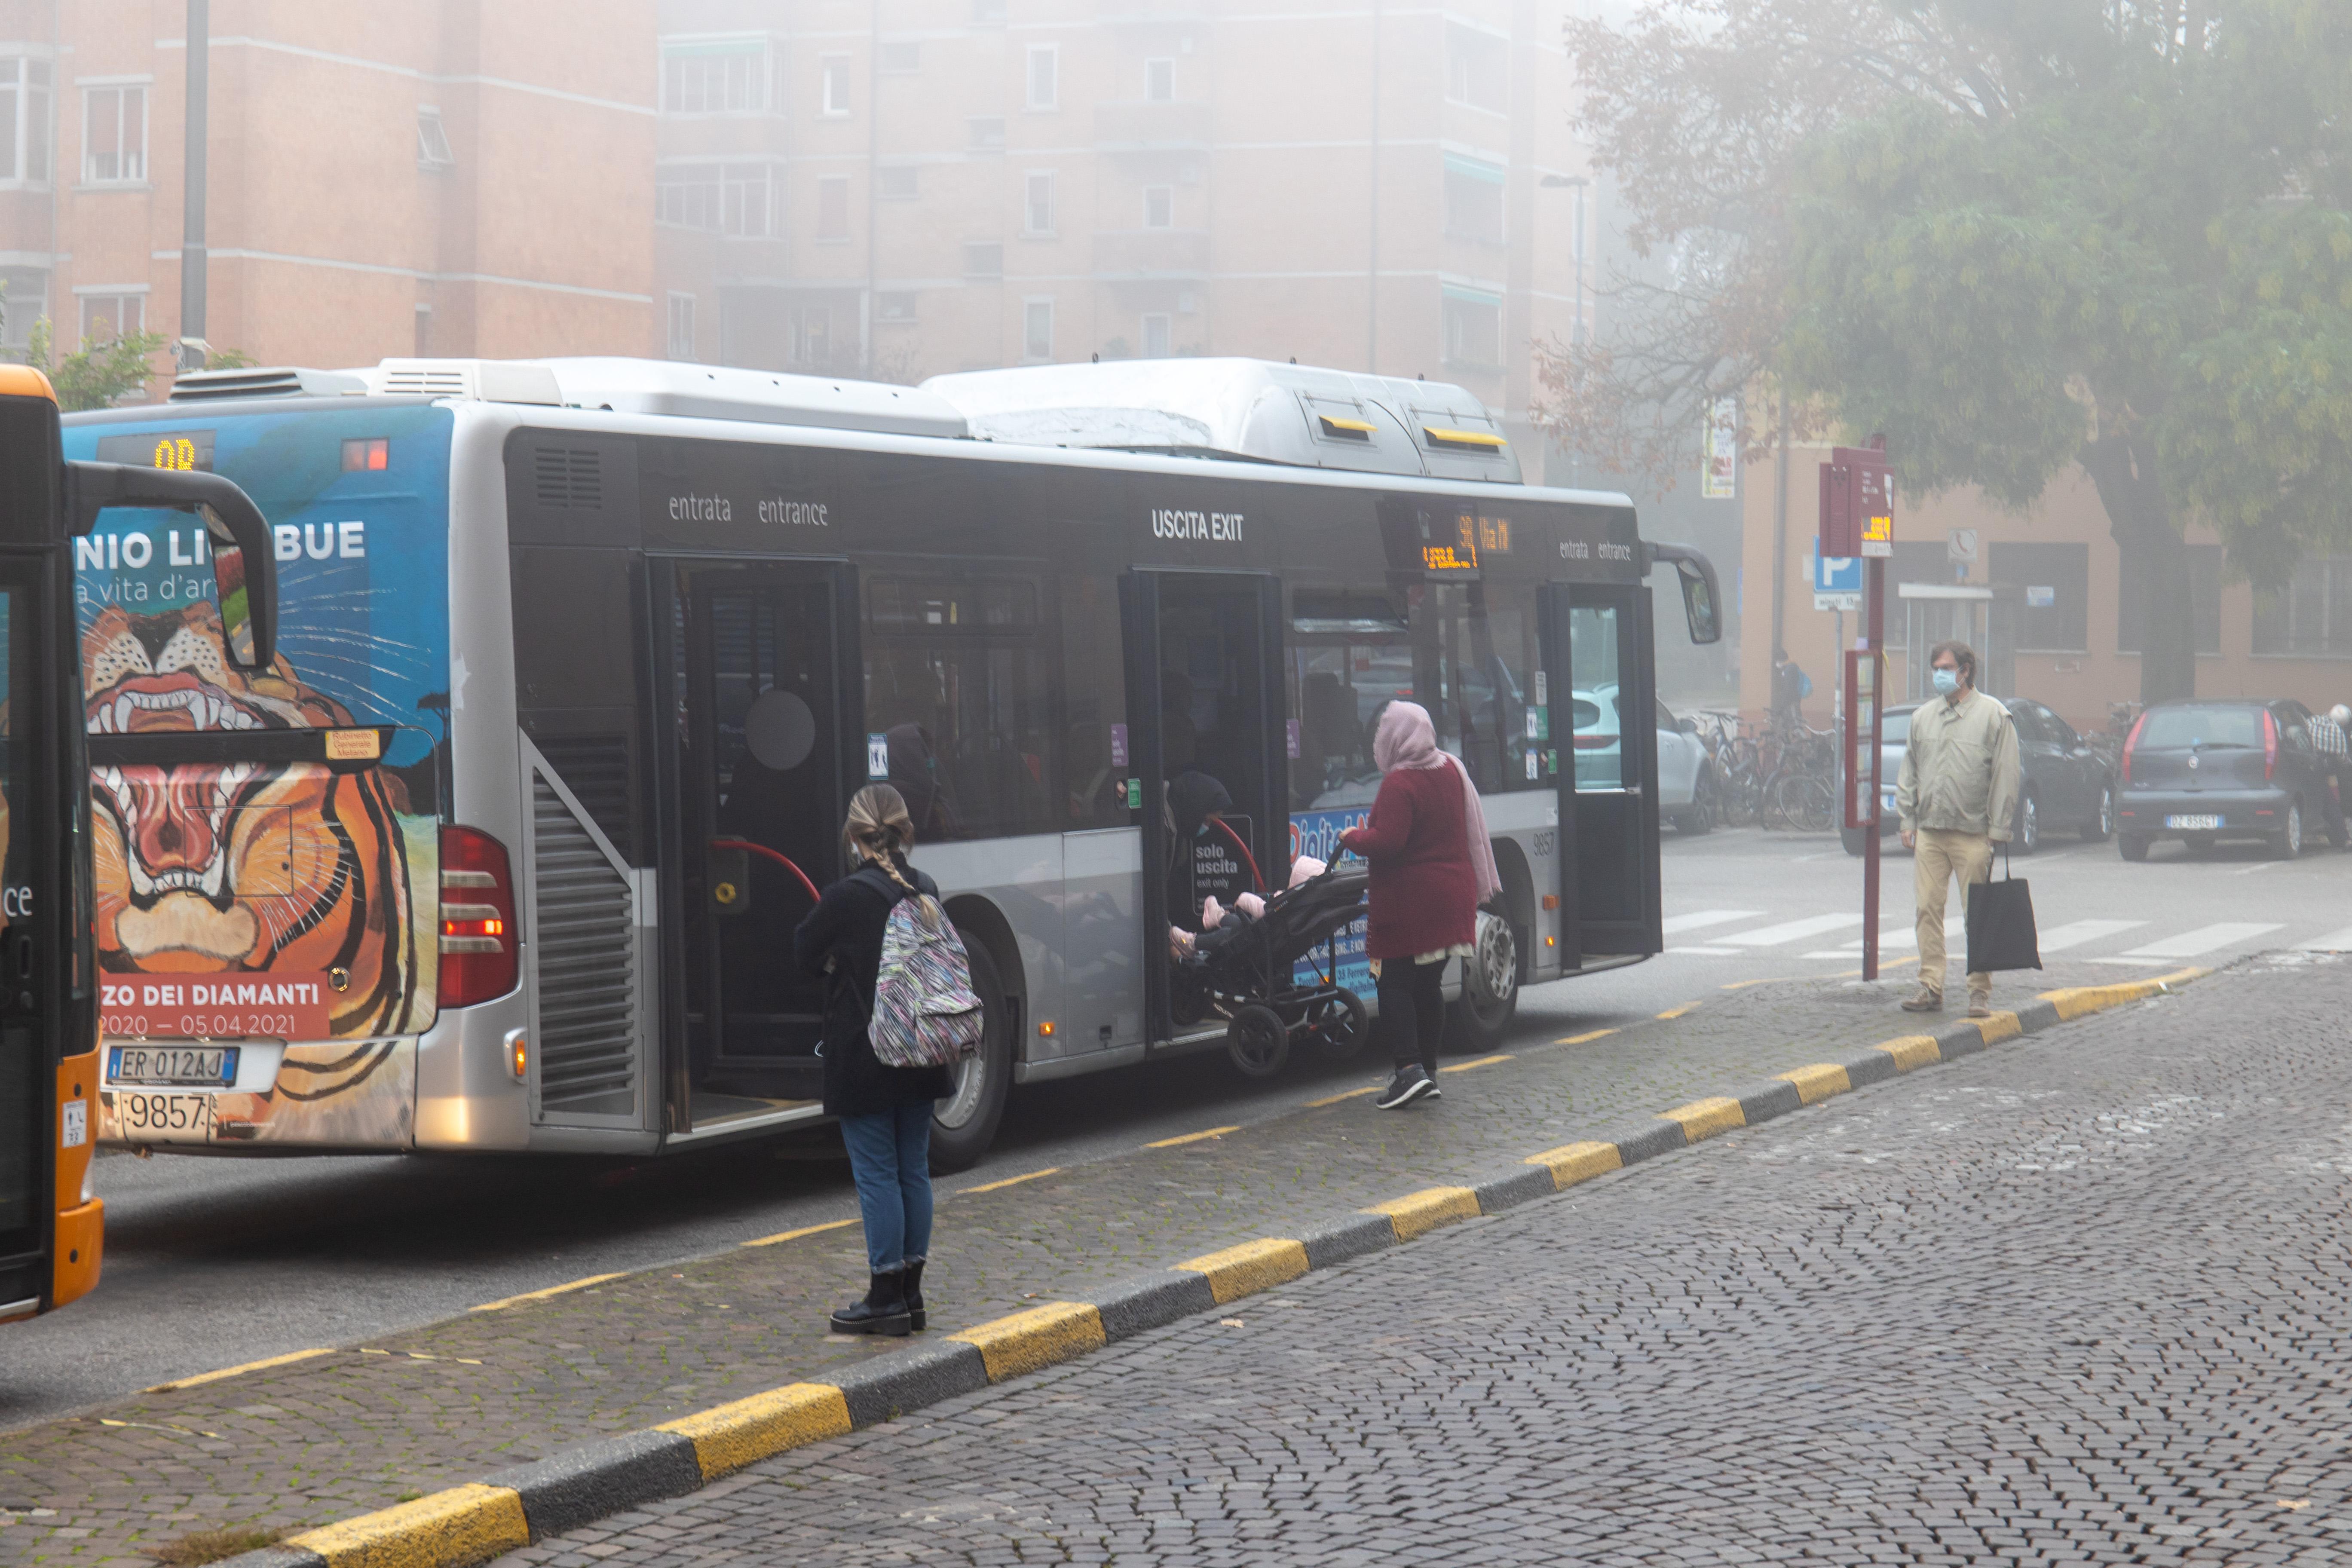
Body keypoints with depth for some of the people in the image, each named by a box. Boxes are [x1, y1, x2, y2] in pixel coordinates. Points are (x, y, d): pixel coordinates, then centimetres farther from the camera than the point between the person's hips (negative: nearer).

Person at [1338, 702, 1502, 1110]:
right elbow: (1470, 834, 17)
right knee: (1429, 984, 14)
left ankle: (1409, 1068, -16)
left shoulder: (1399, 784, -17)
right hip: (1452, 898, 8)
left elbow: (1387, 843, -21)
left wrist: (1353, 838, -5)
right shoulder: (1451, 771, 8)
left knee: (1396, 985, -4)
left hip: (1408, 902, -8)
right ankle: (1428, 1071, 17)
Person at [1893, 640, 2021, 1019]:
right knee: (1929, 910, 2)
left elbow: (2005, 776, -3)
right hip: (1929, 832, 5)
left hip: (1972, 834, -5)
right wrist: (1907, 821, 12)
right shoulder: (1923, 717, 15)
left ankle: (1980, 992, 4)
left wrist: (1997, 830, -8)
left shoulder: (1993, 715, -1)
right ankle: (1931, 988, 7)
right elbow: (1910, 774, 20)